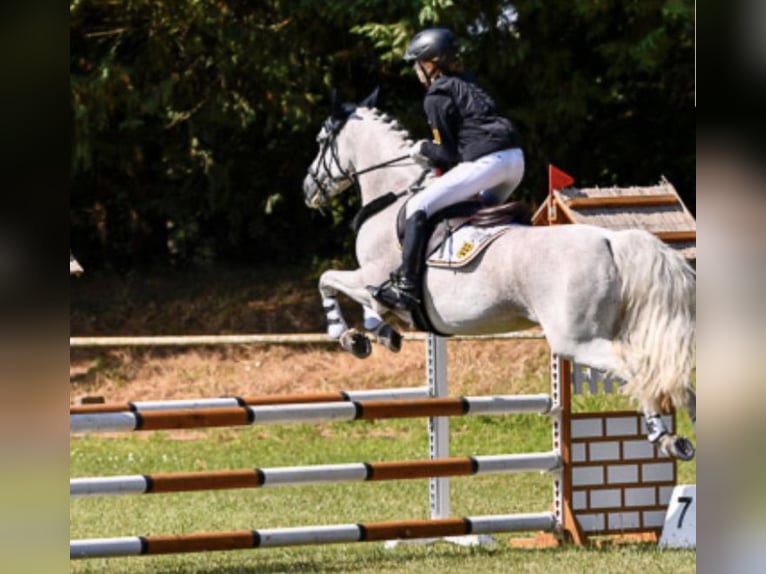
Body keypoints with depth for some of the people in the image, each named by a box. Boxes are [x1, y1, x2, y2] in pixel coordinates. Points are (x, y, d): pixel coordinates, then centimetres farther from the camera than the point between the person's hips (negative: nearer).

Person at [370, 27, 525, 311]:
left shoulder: (436, 98, -1)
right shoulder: (466, 84, 24)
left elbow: (448, 155, -3)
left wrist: (424, 150, 15)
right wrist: (432, 154, 27)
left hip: (485, 162, -9)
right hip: (515, 159, 9)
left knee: (418, 207, -7)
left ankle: (406, 287, -16)